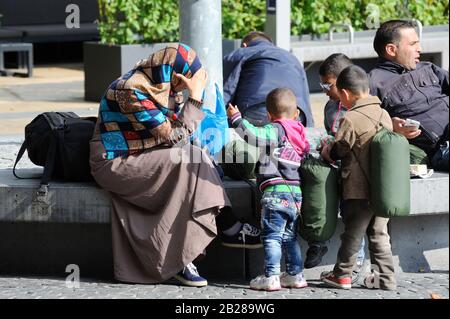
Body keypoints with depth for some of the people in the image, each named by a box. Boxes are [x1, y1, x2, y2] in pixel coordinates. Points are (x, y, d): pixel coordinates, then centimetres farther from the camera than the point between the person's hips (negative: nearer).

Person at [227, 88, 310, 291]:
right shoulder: (299, 135, 18)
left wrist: (236, 119, -15)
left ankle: (271, 277, -11)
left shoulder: (276, 131, -6)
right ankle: (295, 274, 19)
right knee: (289, 237, 17)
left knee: (272, 236, -7)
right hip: (297, 195, 8)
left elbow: (255, 136, -22)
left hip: (277, 192, -8)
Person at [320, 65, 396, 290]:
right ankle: (386, 278, 12)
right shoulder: (384, 114, 5)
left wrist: (325, 152, 15)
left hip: (359, 189, -6)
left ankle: (342, 275, 19)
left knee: (353, 233, 7)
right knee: (379, 233, 13)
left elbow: (337, 151, -9)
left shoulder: (351, 119, -16)